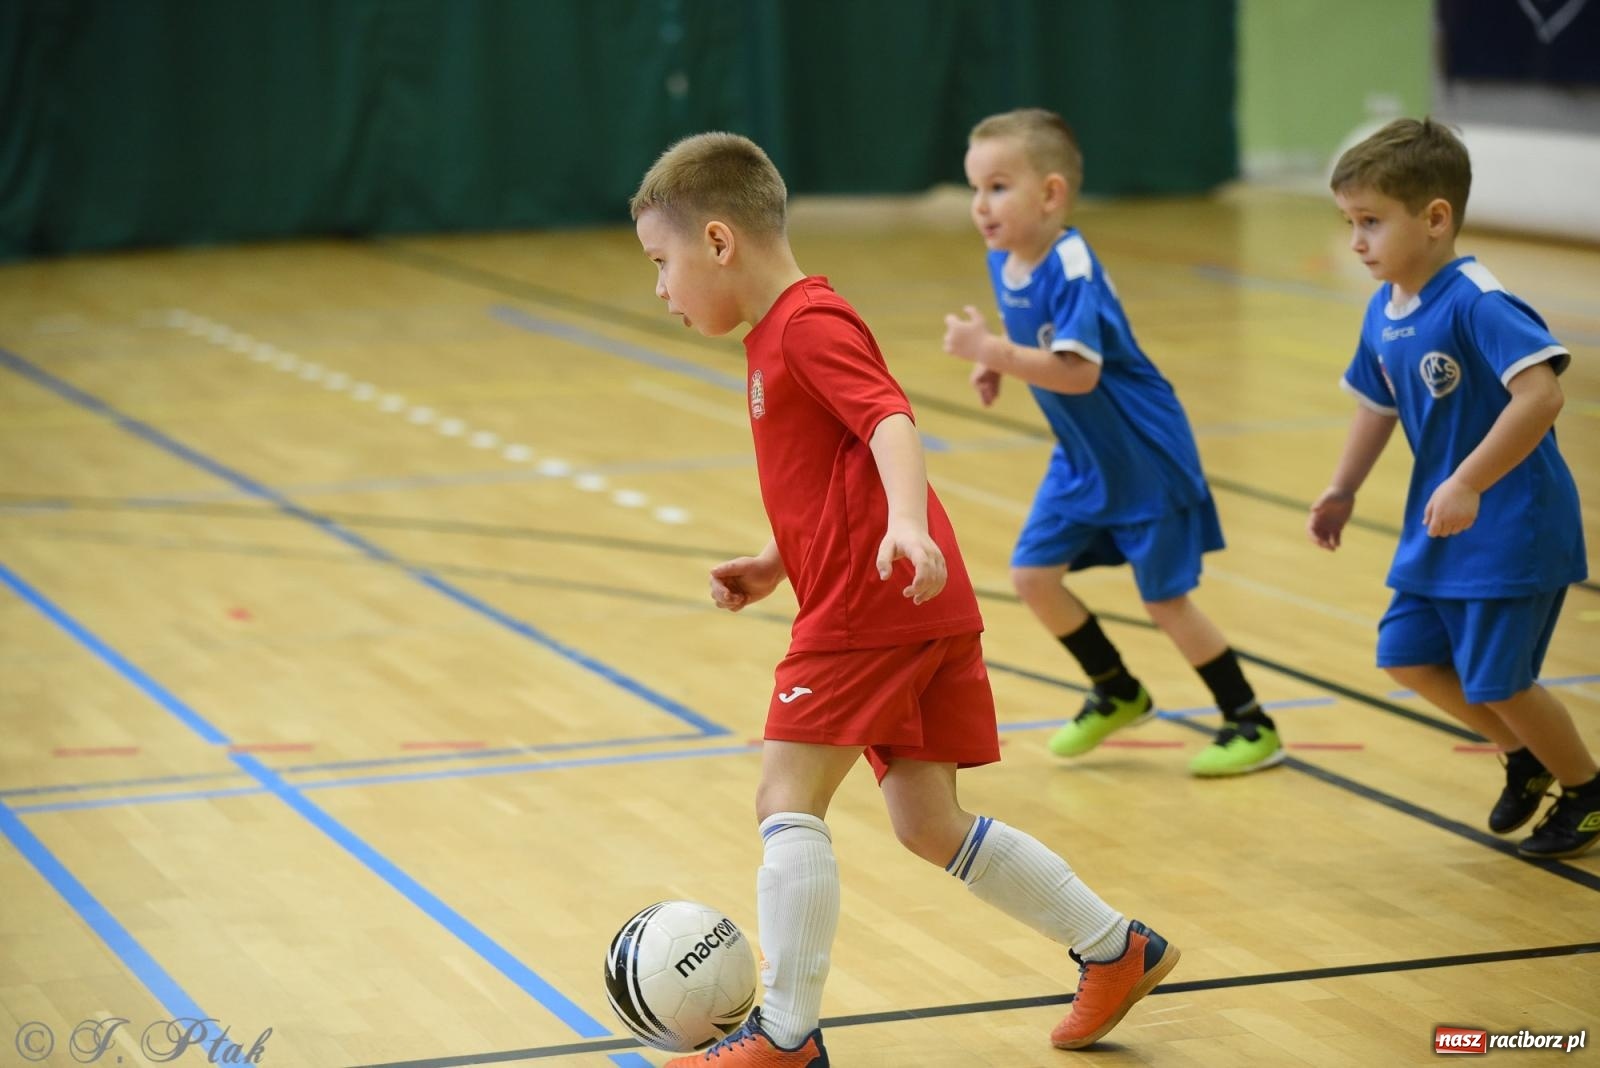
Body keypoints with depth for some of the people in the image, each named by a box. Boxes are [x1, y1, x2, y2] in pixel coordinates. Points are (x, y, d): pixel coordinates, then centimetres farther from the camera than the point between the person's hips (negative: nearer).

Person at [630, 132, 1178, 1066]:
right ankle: (1117, 950, 19)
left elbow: (891, 425, -25)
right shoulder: (782, 334, 21)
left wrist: (906, 524, -41)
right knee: (932, 824, 13)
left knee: (788, 802, -8)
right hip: (925, 614, 10)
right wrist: (773, 566, 25)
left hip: (868, 607, -10)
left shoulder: (807, 325, -10)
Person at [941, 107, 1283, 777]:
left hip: (1143, 457, -8)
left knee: (1164, 597, -1)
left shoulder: (1071, 269, -28)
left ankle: (1253, 726, 15)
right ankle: (1118, 694, 25)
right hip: (1083, 457, 8)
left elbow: (1078, 370, -37)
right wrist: (995, 363, 0)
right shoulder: (1005, 258, -3)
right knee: (1033, 573, 5)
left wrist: (992, 352, -38)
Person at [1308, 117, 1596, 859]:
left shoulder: (1475, 303, -24)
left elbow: (1540, 393, -34)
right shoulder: (1384, 313, 2)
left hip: (1513, 528, -9)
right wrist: (1342, 491, 19)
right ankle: (1524, 756, 32)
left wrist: (1469, 483, -34)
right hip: (1438, 530, 9)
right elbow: (1378, 404, 18)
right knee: (1407, 657, 11)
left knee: (1493, 679, -2)